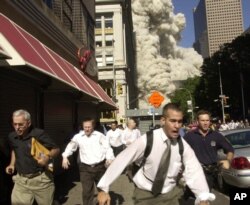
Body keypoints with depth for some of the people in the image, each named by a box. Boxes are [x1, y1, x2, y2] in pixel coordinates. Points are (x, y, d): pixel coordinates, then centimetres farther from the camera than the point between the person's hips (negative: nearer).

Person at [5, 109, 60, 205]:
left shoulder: (39, 134, -18)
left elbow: (56, 149, -10)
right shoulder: (12, 136, 0)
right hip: (21, 179, 4)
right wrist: (12, 164, 9)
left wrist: (48, 157, -29)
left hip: (40, 179, -4)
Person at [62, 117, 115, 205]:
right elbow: (71, 147, 16)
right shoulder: (78, 137, 4)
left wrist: (109, 158, -25)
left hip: (100, 166, 0)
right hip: (85, 168, 1)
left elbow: (107, 148, -8)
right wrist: (65, 156, 0)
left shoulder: (100, 136, -3)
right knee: (87, 191, 0)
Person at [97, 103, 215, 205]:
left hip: (170, 194, 3)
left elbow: (194, 170, -16)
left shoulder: (183, 145, -11)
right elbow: (122, 160, -19)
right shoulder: (147, 140, -21)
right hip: (145, 194, -3)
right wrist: (104, 189, -17)